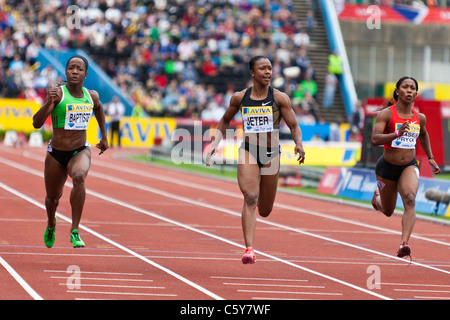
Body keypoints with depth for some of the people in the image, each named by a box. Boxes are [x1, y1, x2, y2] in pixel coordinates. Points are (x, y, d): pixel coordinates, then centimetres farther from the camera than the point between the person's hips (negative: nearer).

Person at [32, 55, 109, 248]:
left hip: (81, 151, 0)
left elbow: (98, 109, 25)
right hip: (56, 153, 0)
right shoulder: (57, 94, -13)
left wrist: (104, 137, 28)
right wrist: (49, 102, -36)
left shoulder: (92, 96, -1)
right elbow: (36, 123, -21)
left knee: (79, 177, -33)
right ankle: (51, 225, 53)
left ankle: (75, 232, -29)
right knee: (53, 197, 16)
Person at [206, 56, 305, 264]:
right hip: (248, 152, -1)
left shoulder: (279, 98, -4)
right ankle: (249, 249, -26)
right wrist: (215, 143, 5)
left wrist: (299, 144, -23)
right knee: (250, 198, -22)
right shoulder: (239, 98, -1)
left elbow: (293, 126, -4)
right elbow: (225, 120, 16)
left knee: (265, 211, 11)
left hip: (271, 153, 1)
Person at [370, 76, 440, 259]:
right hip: (387, 167, -1)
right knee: (388, 212, 15)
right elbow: (375, 139, -26)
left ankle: (404, 244, -36)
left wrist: (430, 158, 19)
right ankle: (377, 196, 53)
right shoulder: (386, 114, -14)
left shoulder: (420, 118, 0)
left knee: (409, 200, -27)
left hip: (409, 166, 2)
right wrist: (397, 134, -39)